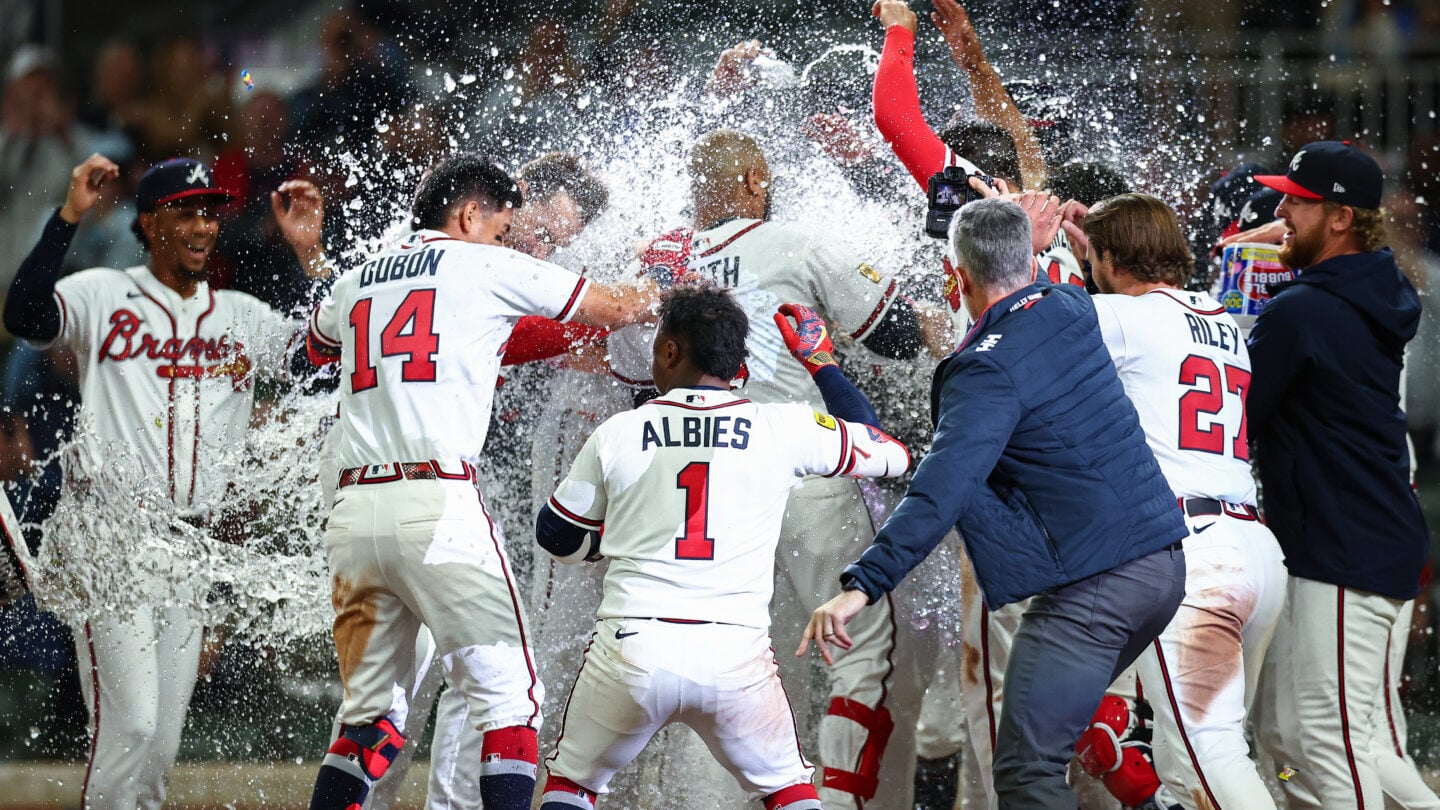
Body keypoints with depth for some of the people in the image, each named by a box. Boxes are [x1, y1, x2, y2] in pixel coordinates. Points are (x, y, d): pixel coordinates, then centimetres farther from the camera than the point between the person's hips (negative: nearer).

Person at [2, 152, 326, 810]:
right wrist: (69, 216, -24)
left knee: (161, 741, 7)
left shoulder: (242, 317, 14)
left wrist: (309, 252, -2)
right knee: (129, 720, -15)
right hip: (106, 537, -5)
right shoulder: (104, 295, 0)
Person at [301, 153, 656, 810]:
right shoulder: (486, 266, 7)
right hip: (437, 503, -6)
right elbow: (612, 308, 16)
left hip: (353, 510, 6)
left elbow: (317, 345, 45)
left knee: (370, 712, 12)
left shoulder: (355, 282, 21)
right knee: (508, 699, -3)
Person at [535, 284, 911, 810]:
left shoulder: (617, 435, 4)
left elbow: (558, 538, 16)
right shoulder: (784, 429, 2)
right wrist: (822, 363, 27)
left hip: (631, 649, 0)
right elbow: (889, 452, 17)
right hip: (736, 658, 0)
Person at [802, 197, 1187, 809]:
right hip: (1164, 565, 9)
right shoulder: (1072, 311, 8)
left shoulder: (990, 370, -15)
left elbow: (941, 490, -27)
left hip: (1090, 586, -9)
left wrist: (863, 584, -32)